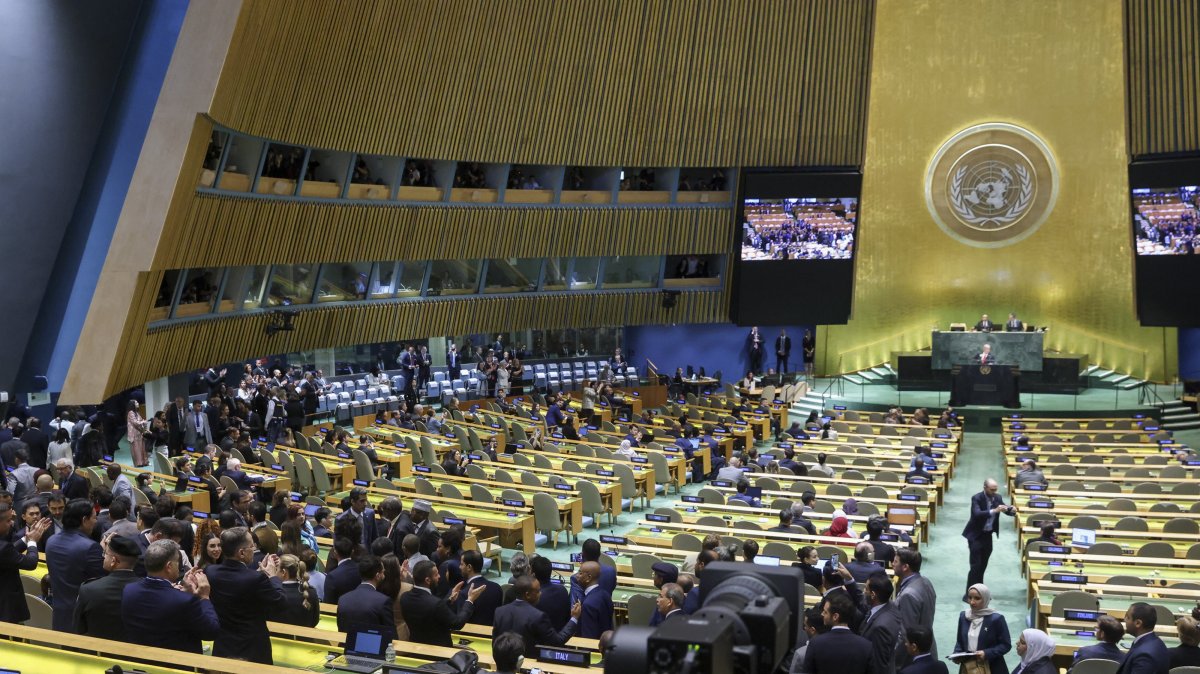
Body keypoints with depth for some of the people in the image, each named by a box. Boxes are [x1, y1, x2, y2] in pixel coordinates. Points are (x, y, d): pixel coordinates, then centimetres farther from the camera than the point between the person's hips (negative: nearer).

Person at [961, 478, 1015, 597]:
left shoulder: (998, 498, 2)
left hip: (988, 535, 6)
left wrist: (1012, 510, -21)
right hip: (976, 535, -6)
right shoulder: (976, 498, -17)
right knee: (975, 566, -8)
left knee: (983, 565, 13)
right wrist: (994, 511, -42)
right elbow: (977, 514, -31)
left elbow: (1007, 510, 2)